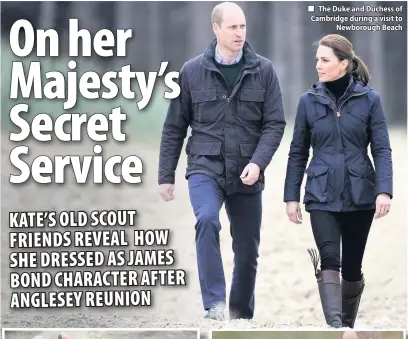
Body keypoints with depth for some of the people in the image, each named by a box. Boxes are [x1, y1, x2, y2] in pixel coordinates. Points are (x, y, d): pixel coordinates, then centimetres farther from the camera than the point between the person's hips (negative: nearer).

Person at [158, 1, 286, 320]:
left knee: (247, 251, 8)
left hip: (246, 174, 2)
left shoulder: (263, 70, 0)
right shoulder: (192, 71, 0)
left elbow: (275, 123, -1)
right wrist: (166, 176, 5)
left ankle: (241, 316, 26)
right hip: (205, 167, -2)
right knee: (207, 219, -30)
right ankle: (214, 304, -28)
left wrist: (258, 162, -16)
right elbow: (174, 128, 6)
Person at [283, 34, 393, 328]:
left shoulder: (369, 99, -1)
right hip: (322, 196, 0)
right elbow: (298, 153, 9)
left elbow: (382, 149, -3)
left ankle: (348, 326, 27)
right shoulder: (309, 101, 4)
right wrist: (291, 196, 6)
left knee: (352, 266, 9)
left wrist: (384, 191, -15)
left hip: (359, 194, 0)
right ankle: (336, 329, -24)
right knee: (329, 261, -16)